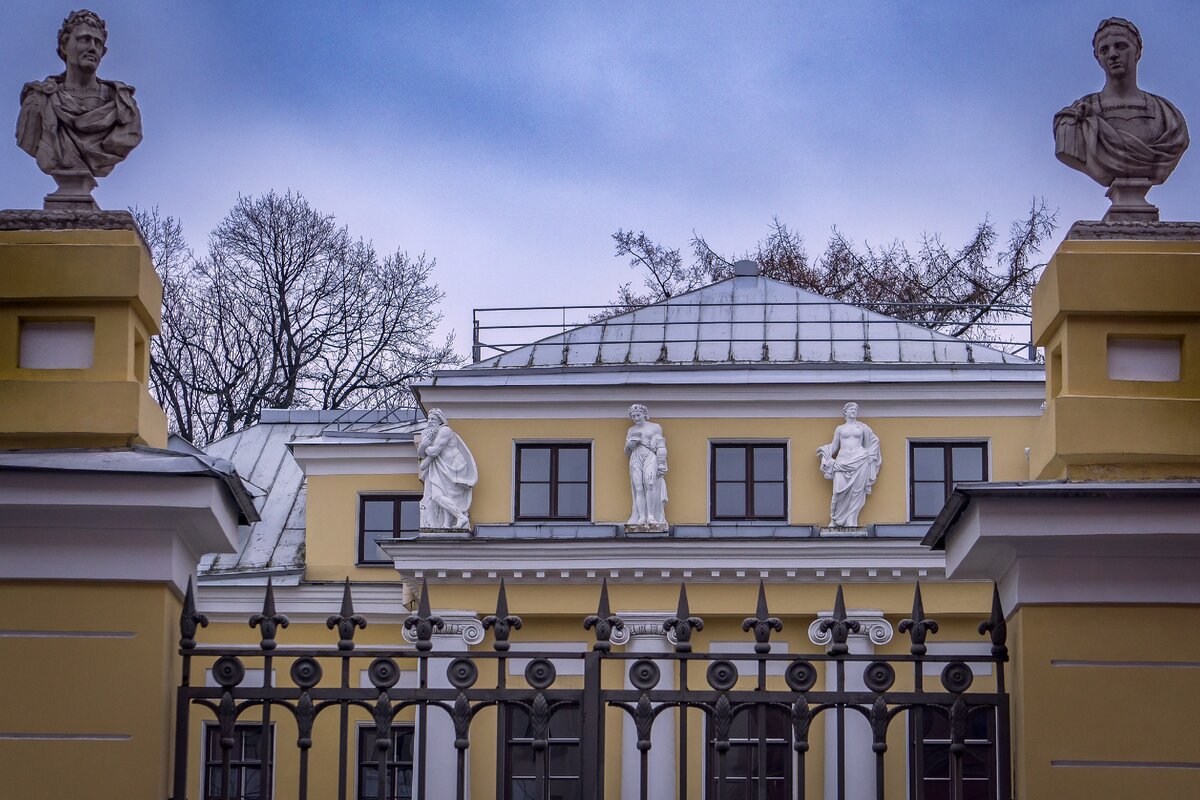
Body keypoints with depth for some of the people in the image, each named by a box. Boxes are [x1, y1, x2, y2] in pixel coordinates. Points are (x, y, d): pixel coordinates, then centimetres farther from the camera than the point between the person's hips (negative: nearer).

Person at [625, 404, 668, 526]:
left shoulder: (655, 427, 12)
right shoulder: (631, 430, 21)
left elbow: (661, 447, 8)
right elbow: (626, 452, 24)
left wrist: (661, 464, -3)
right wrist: (629, 444, 2)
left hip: (650, 456, -3)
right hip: (636, 459, 3)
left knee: (650, 484, -26)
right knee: (639, 489, -12)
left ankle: (651, 516, -27)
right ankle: (641, 517, -17)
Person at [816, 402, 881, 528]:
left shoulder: (862, 427, 13)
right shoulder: (840, 429, 14)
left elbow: (874, 440, 23)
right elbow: (834, 446, 18)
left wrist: (870, 455, 15)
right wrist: (824, 451, 3)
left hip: (859, 460, 0)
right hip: (843, 460, 0)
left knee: (856, 491, -6)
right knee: (840, 490, -12)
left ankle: (850, 521, -3)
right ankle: (836, 520, -1)